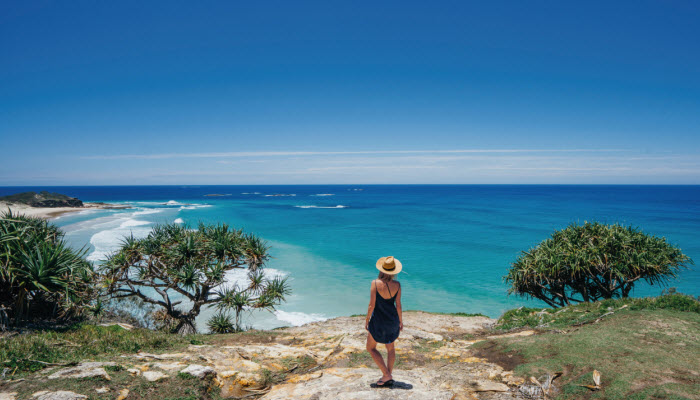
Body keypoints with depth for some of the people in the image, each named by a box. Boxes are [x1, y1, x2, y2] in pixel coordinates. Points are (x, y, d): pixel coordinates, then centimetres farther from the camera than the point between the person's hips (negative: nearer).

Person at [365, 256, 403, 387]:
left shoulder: (375, 283, -20)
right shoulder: (397, 285, -10)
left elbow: (372, 305, -16)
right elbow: (398, 304, -4)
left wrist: (367, 320, -3)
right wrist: (401, 320, 11)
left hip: (378, 320, -4)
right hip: (393, 319, 4)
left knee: (371, 348, 12)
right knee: (390, 348, 21)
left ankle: (386, 375, 6)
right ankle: (389, 377, 25)